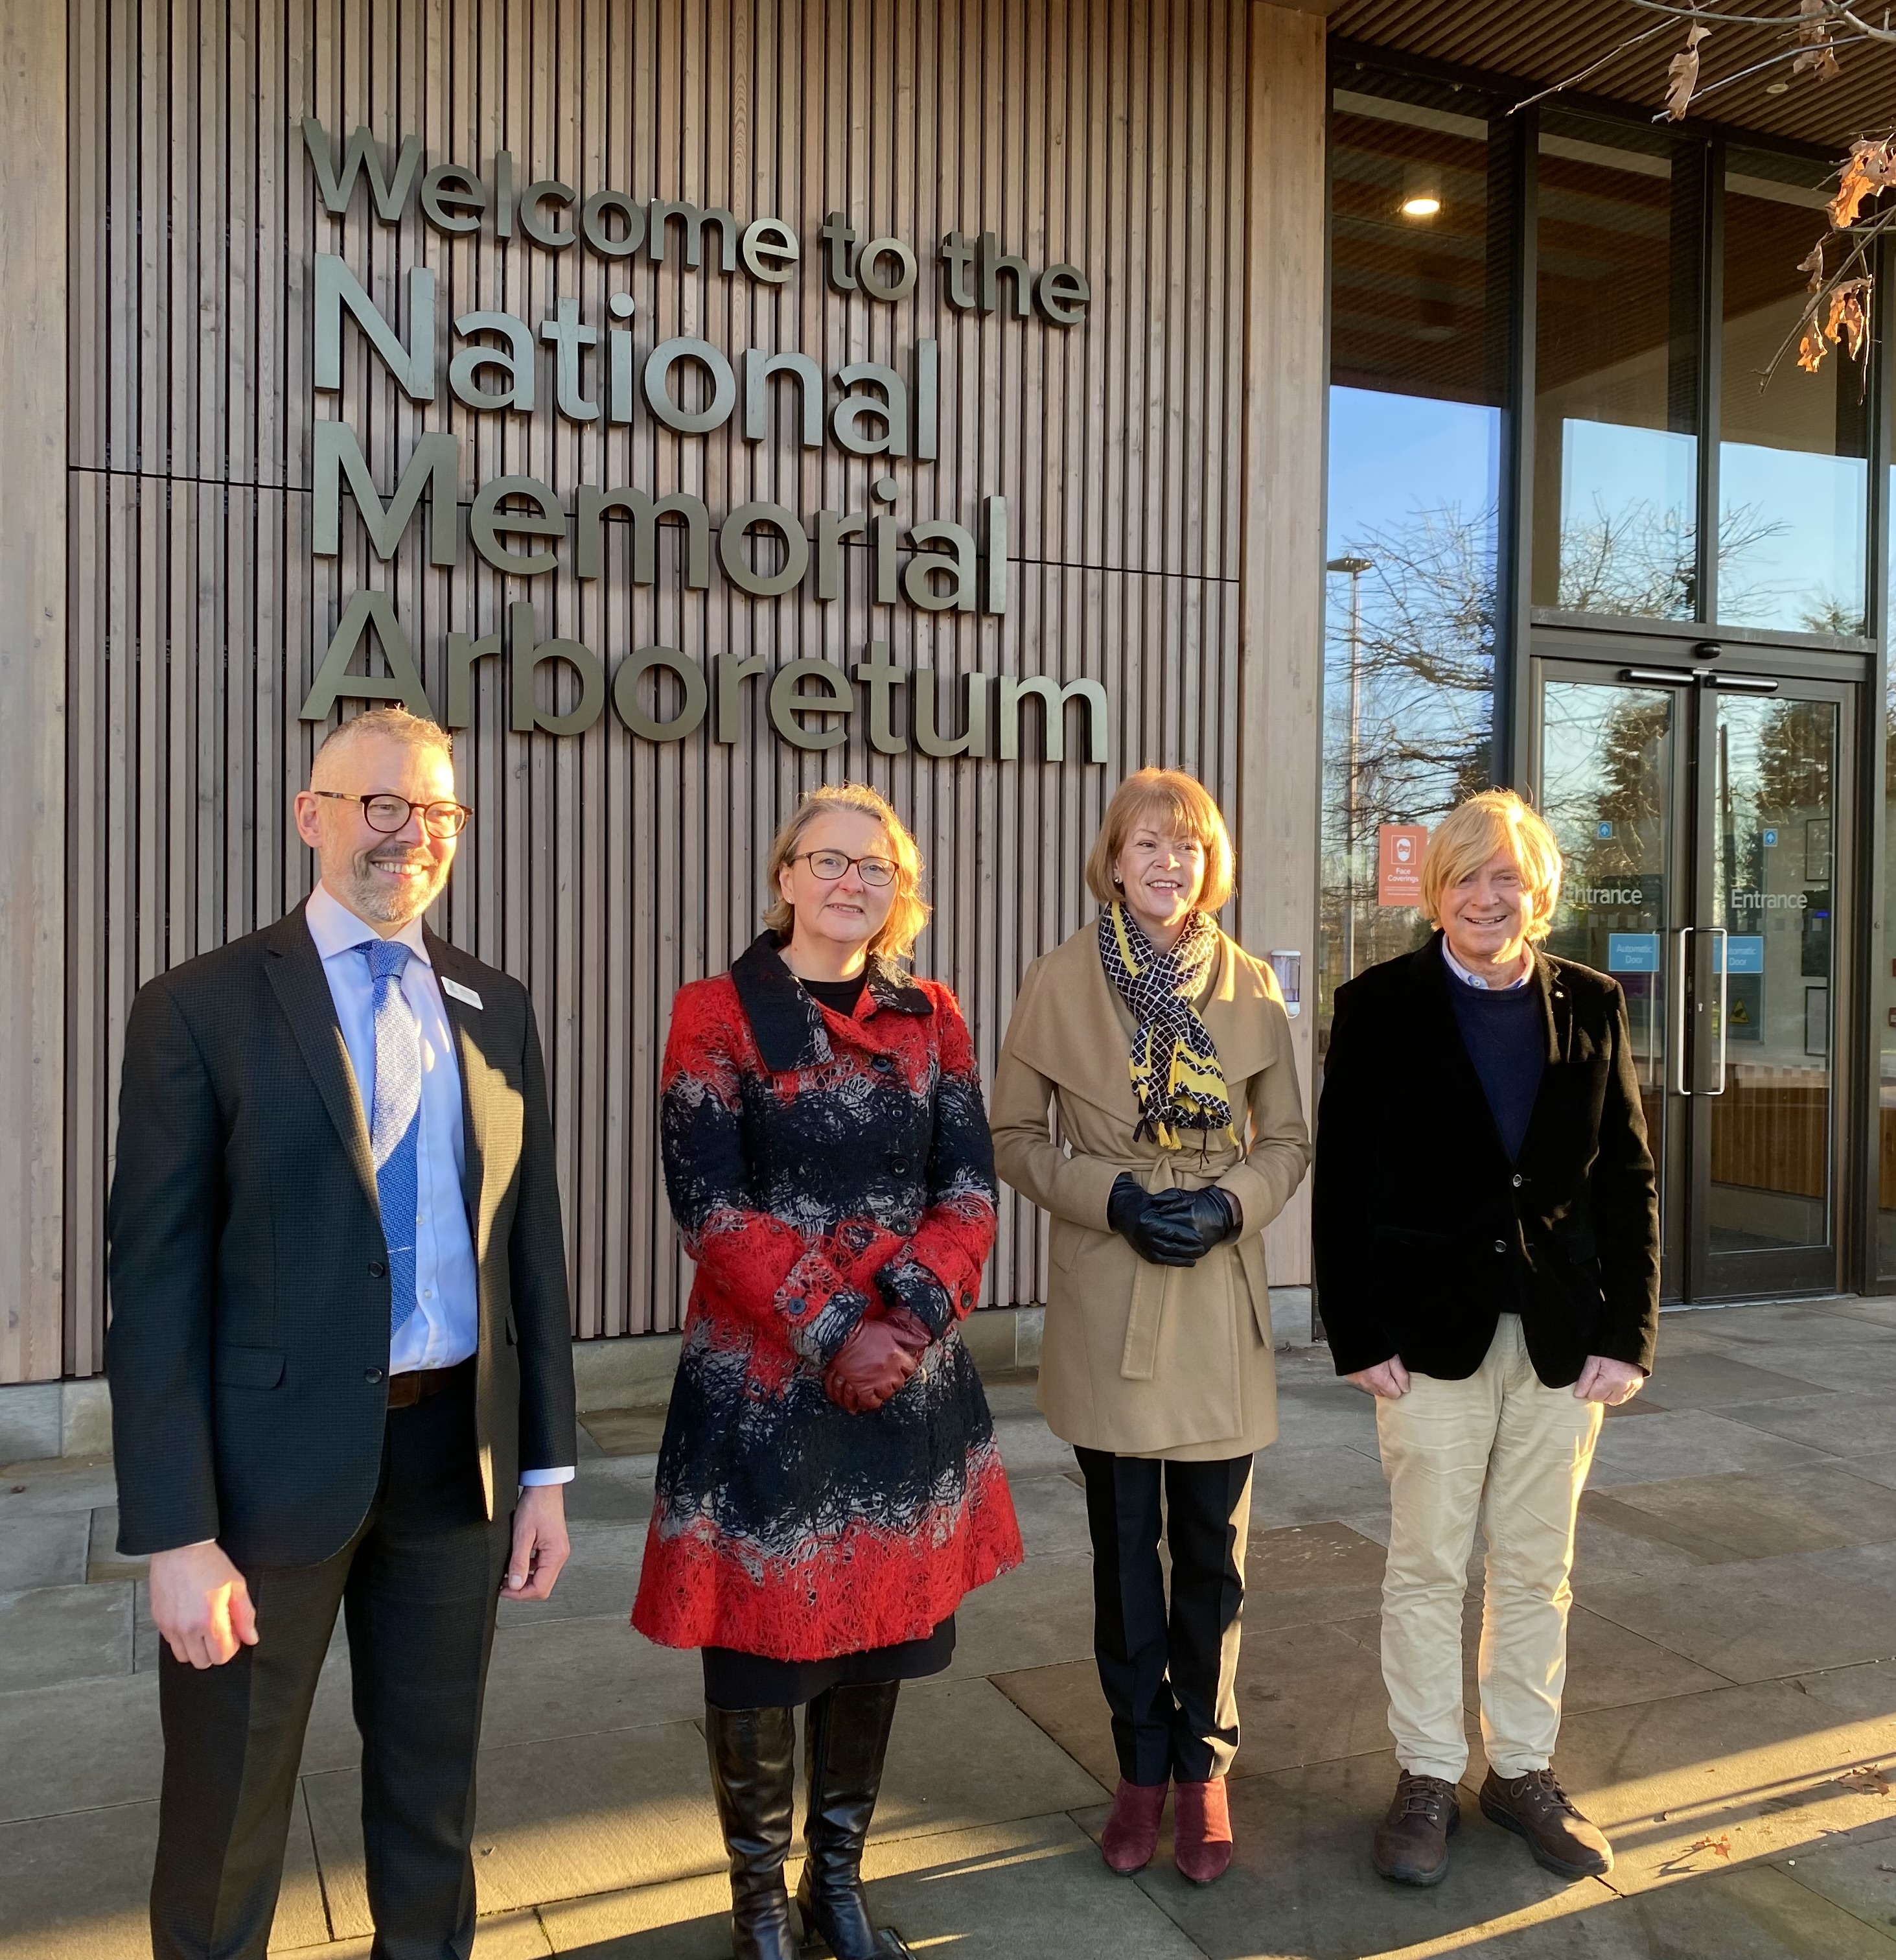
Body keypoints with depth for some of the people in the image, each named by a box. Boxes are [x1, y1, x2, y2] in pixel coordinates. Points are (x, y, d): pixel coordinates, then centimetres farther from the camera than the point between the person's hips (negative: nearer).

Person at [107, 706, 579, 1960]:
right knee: (228, 1817, 14)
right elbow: (157, 1282, -10)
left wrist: (546, 1468, 6)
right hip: (272, 1459, -3)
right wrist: (176, 1534, -13)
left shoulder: (497, 1008, 6)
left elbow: (531, 1244, 7)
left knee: (433, 1787, 21)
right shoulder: (201, 1008, -7)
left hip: (458, 1452, 4)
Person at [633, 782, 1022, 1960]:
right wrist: (832, 1331, -18)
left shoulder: (932, 1018, 7)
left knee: (881, 1637, 14)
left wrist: (912, 1314, -15)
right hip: (761, 1381, -3)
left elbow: (969, 1192, 1)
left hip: (909, 1376, 4)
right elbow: (712, 1205, -12)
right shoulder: (718, 1012, -4)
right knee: (759, 1642, 7)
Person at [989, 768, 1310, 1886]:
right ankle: (1143, 1768, 29)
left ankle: (1204, 1767, 29)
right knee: (1126, 1549, 11)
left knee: (1213, 1551, 10)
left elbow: (1289, 1140, 7)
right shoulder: (1060, 984, -4)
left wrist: (1232, 1203, -13)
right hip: (1108, 1302, -1)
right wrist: (1112, 1195, -15)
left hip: (1221, 1301, 1)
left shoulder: (1251, 988, 1)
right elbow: (1016, 1136, 0)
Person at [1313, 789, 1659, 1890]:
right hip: (1433, 1333, -2)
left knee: (1538, 1570, 14)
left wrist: (1629, 1334, -2)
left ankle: (1524, 1769, 30)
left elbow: (1629, 1181, 5)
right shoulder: (1380, 1006, -3)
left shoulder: (1591, 1006, 4)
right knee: (1427, 1569, 8)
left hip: (1562, 1335, 3)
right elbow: (1342, 1181, -5)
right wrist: (1360, 1335, -10)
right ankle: (1428, 1778, 24)